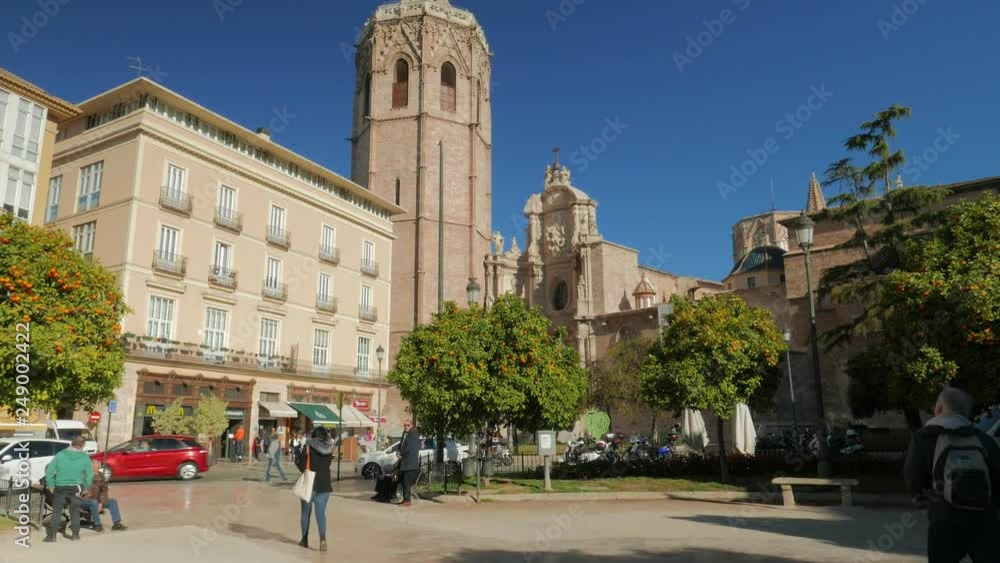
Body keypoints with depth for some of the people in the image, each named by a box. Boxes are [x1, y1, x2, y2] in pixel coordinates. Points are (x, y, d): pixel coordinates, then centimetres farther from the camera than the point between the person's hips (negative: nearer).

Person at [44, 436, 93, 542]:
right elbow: (89, 475, -1)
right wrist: (85, 488, 13)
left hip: (60, 488, 0)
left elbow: (49, 471, -4)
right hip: (76, 488, 0)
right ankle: (75, 533, 17)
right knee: (75, 512, 12)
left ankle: (51, 534, 5)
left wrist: (51, 486, 6)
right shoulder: (85, 458, -2)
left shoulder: (60, 455, -3)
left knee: (56, 512, 7)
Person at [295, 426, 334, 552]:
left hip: (310, 483, -2)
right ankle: (322, 537, -16)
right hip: (325, 485, 2)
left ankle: (305, 539, 24)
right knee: (321, 512, 4)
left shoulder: (309, 446, -10)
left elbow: (301, 465, -10)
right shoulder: (330, 447, 1)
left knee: (306, 512, 15)